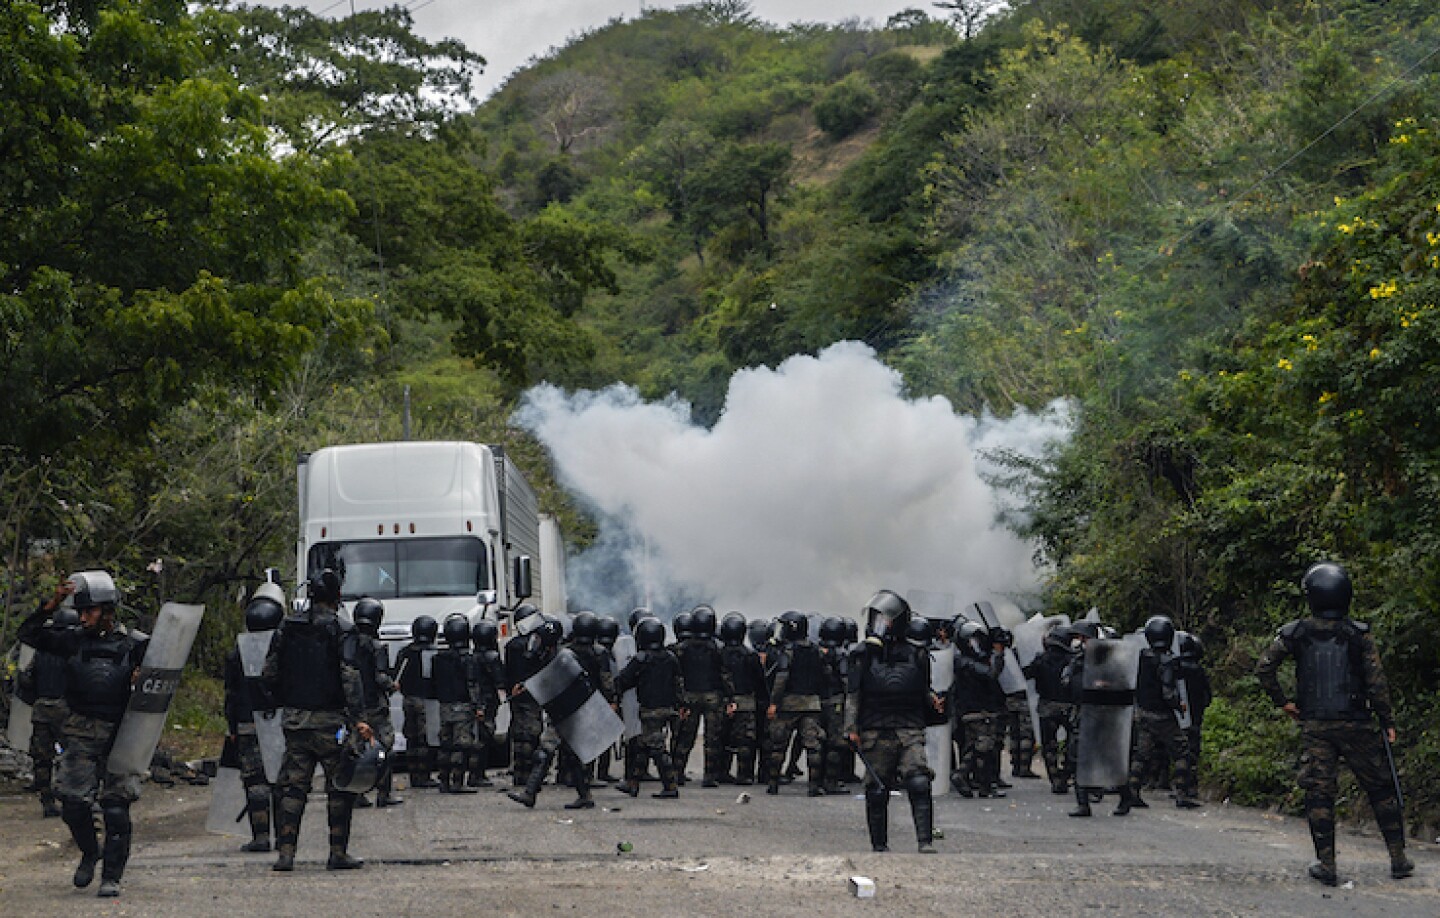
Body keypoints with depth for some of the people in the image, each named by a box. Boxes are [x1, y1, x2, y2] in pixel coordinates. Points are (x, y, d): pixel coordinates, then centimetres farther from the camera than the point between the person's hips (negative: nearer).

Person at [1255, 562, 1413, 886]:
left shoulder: (1296, 632, -2)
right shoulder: (1358, 634, -6)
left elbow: (1264, 667, -4)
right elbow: (1376, 682, -6)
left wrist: (1282, 701, 7)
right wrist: (1388, 722, 2)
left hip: (1314, 726, 1)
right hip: (1356, 725, 0)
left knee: (1319, 793, 5)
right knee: (1381, 789, 12)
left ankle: (1326, 865, 3)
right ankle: (1398, 858, 14)